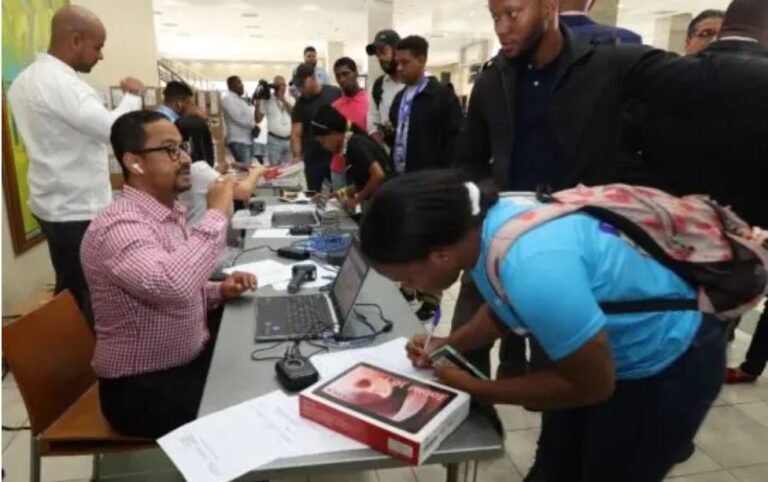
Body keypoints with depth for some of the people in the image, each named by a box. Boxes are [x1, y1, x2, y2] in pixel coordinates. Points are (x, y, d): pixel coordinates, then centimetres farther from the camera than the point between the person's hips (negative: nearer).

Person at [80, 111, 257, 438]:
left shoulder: (170, 213, 5)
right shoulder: (118, 226, -24)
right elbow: (172, 286, -44)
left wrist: (219, 291, -2)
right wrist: (216, 215, -32)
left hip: (196, 357, 8)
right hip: (146, 388, -8)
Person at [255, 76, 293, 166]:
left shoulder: (288, 100, 12)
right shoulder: (267, 100, 1)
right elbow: (258, 119, -1)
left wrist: (283, 99, -10)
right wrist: (258, 102, -9)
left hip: (289, 140, 4)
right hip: (274, 140, -4)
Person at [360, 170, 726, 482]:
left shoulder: (532, 267, -42)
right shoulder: (482, 223, -15)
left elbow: (592, 384, -26)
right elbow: (504, 306, 7)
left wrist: (475, 389, -19)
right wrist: (450, 344, -7)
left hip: (668, 364, -7)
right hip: (607, 348, 7)